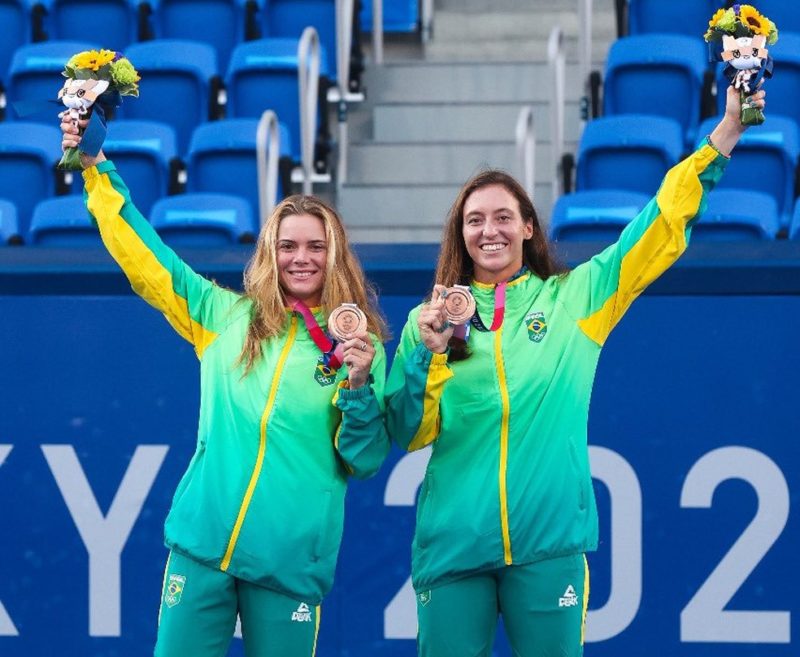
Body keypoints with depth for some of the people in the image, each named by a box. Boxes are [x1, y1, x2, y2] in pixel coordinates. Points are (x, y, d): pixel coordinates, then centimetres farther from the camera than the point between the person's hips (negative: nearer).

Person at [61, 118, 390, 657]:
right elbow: (143, 255, 13)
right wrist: (97, 170, 9)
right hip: (202, 544, 2)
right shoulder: (224, 315, 10)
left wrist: (360, 386, -13)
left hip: (291, 560, -1)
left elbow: (365, 460, 2)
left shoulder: (359, 344, 4)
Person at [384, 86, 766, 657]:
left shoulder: (574, 297, 9)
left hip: (549, 541, 0)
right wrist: (427, 353, -10)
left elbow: (663, 230, 5)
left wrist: (723, 137, -1)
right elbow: (408, 434, 5)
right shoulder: (429, 319, 10)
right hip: (453, 540, 1)